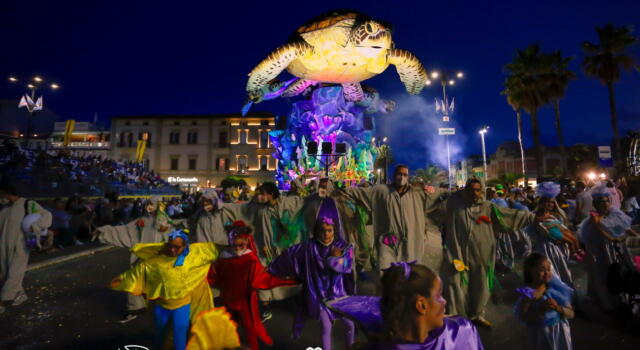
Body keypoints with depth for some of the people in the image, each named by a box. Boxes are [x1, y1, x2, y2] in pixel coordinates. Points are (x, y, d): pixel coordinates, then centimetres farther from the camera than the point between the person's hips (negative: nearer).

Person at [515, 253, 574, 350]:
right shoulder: (529, 293, -19)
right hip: (543, 334, -4)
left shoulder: (556, 288, -7)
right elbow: (522, 316, -19)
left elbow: (571, 314, -4)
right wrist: (541, 309, -29)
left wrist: (557, 307, -23)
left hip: (561, 331, 4)